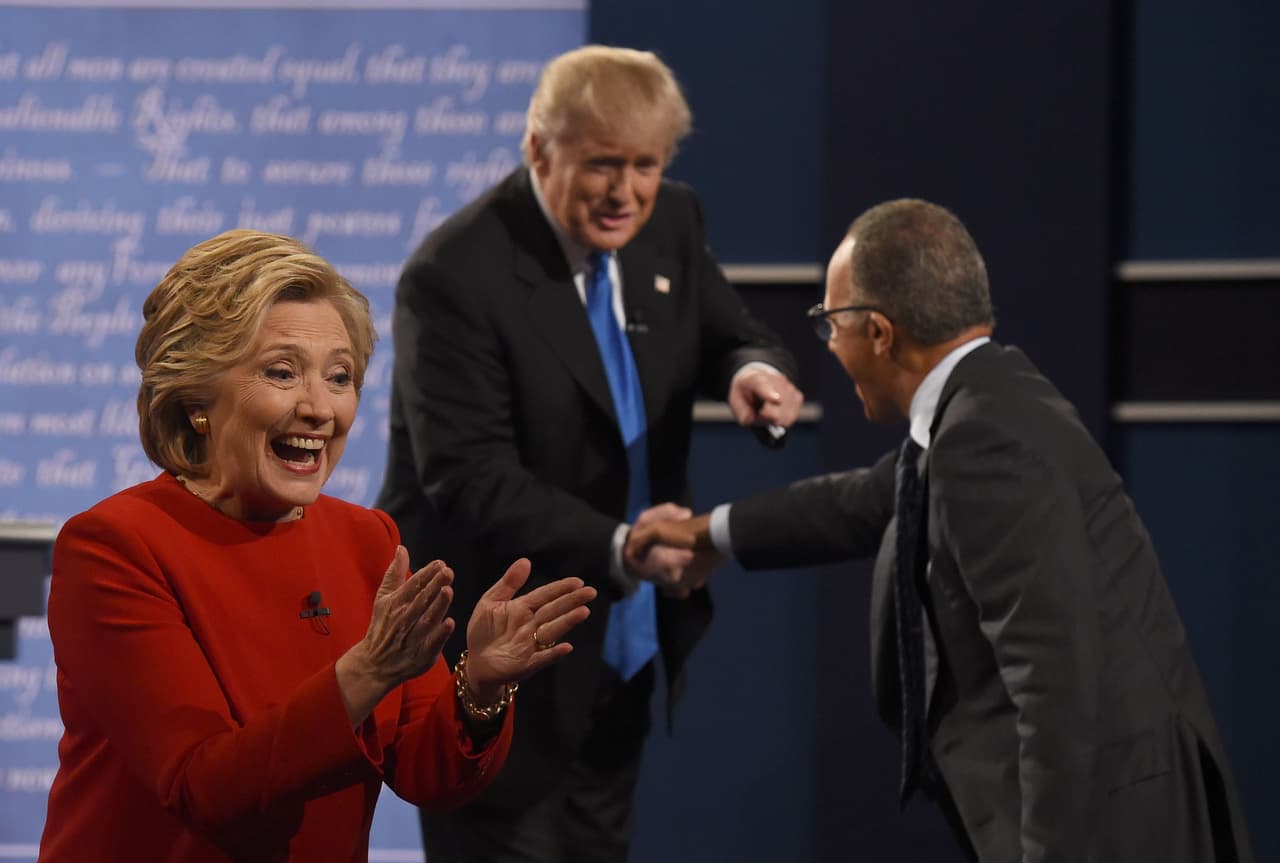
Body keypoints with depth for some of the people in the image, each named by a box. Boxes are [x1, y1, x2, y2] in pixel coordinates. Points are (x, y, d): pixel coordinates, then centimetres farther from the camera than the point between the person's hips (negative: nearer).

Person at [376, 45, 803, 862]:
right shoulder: (456, 276, -21)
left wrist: (757, 372, -18)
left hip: (617, 650, 7)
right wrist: (617, 549, -39)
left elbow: (733, 339, 8)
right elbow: (469, 478, -26)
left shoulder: (670, 224, 1)